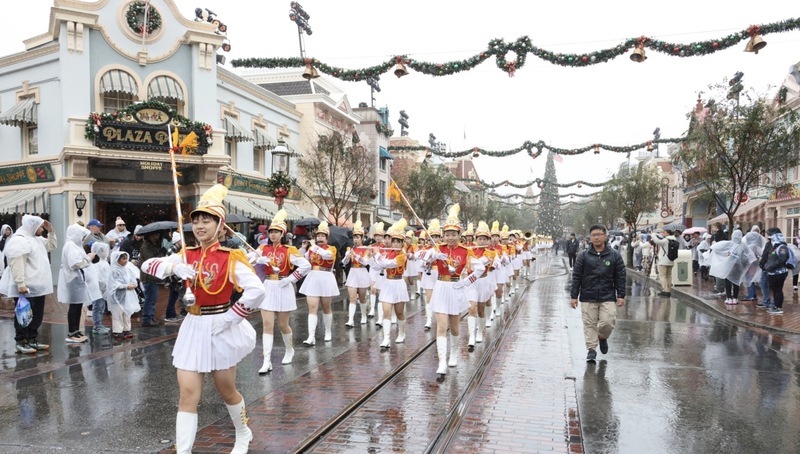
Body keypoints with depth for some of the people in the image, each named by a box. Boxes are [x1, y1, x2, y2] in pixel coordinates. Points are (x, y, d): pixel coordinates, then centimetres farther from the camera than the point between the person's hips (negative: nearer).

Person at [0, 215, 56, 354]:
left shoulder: (36, 239, 16)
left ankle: (32, 340, 21)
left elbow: (52, 245, 29)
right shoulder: (19, 240, -15)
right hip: (26, 287, -10)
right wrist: (20, 284, -27)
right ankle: (21, 342, 5)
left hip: (37, 285, 10)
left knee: (37, 315, 13)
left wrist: (50, 231, 13)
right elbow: (17, 264, -22)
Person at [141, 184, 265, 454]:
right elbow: (147, 265, -6)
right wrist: (174, 267, -26)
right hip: (193, 329, 4)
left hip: (219, 330, -4)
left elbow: (257, 291, -24)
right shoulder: (187, 256, 2)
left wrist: (229, 319, -20)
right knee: (187, 394, -1)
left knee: (226, 391, 15)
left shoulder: (230, 258, -13)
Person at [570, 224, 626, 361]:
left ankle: (602, 337, 24)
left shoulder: (615, 256, 4)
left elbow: (620, 277, 6)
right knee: (589, 324, 2)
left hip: (608, 297, 0)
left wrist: (621, 295, 0)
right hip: (588, 298, 0)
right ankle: (591, 349, 14)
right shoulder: (583, 256, 3)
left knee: (608, 322, -8)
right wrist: (574, 296, -1)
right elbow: (576, 277, 3)